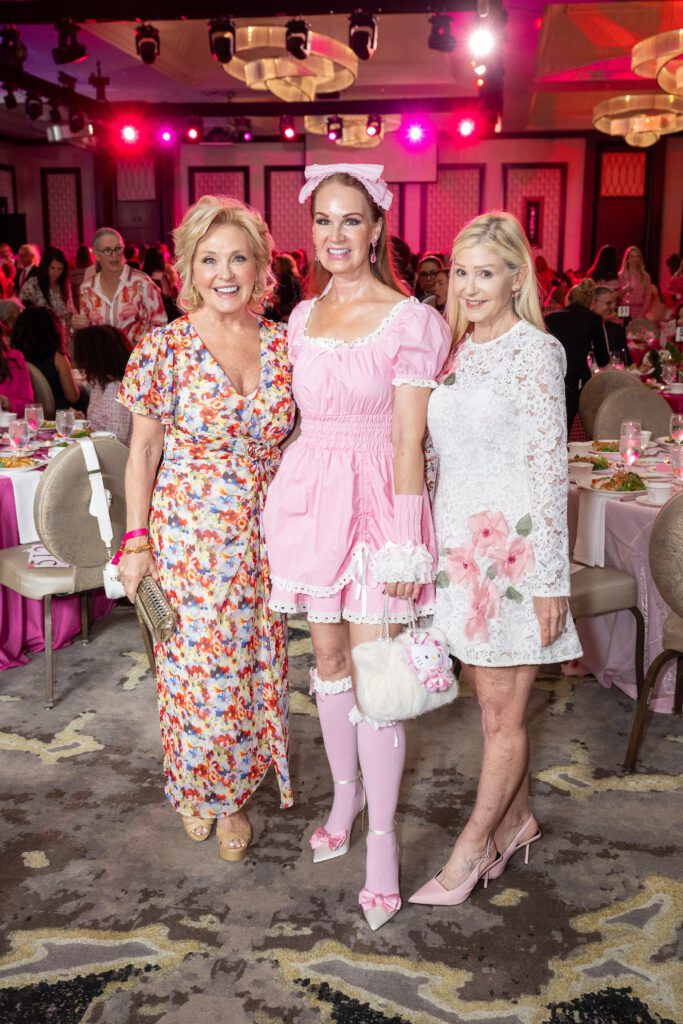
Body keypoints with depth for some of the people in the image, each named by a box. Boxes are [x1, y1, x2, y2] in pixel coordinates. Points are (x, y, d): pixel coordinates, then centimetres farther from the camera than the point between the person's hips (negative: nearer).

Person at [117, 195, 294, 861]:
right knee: (196, 665, 7)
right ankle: (197, 789, 35)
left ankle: (234, 793, 35)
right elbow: (143, 449, -3)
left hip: (262, 537, 3)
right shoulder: (165, 348, -9)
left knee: (252, 664, 12)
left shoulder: (282, 344, 0)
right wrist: (136, 541, -4)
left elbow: (288, 439, 8)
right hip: (188, 535, -3)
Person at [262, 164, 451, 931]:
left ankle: (381, 838, 12)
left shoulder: (409, 320, -8)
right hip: (309, 493, 6)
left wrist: (406, 543, -14)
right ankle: (346, 792, 35)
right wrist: (287, 503, 10)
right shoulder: (303, 317, 10)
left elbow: (408, 441, -11)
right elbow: (302, 418, 14)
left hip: (376, 500, -5)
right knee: (327, 656, 14)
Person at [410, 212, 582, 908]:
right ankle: (517, 819, 34)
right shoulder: (456, 349, 12)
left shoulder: (535, 351, -10)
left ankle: (471, 849, 18)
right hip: (460, 541, 7)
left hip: (513, 545, -7)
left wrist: (551, 579, -14)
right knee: (491, 703, 16)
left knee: (503, 714, 5)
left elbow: (548, 467, -13)